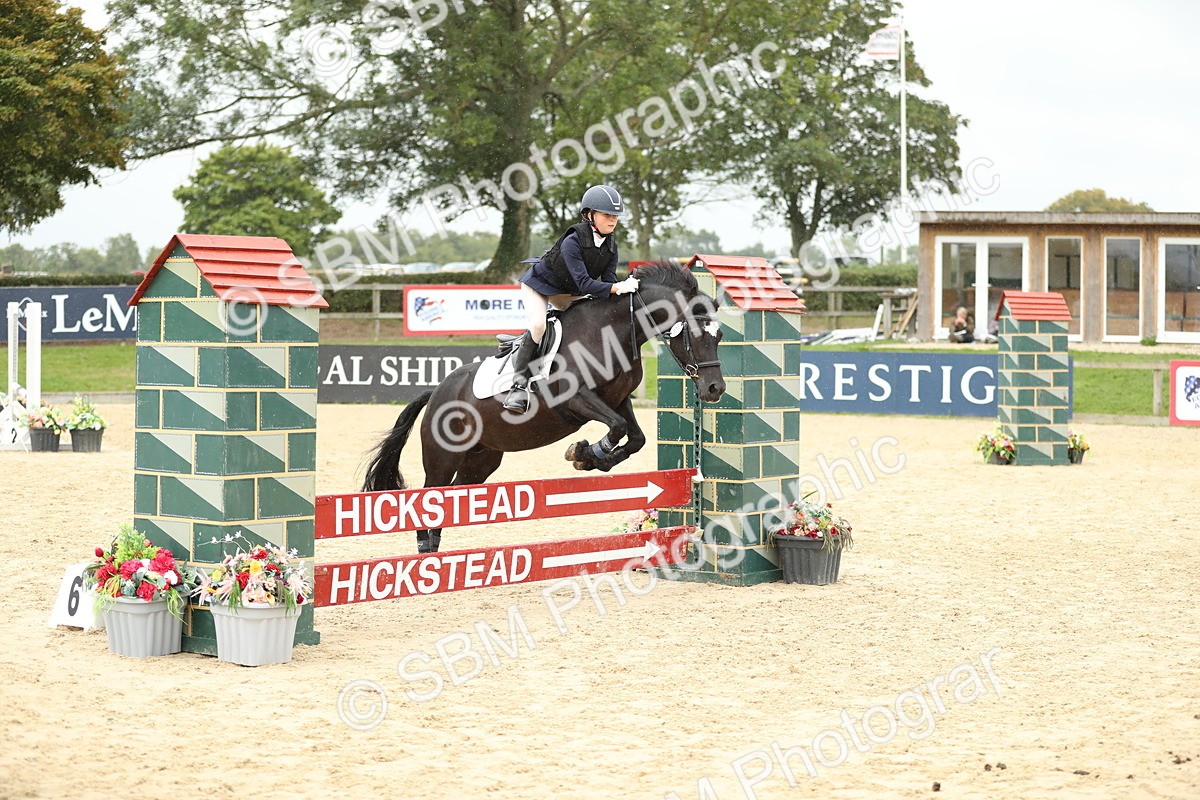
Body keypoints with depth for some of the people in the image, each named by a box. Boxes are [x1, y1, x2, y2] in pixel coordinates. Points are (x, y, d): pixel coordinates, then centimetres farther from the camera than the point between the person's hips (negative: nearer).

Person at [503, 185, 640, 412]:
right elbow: (584, 283, -40)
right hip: (538, 284, -7)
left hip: (567, 293, 8)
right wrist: (616, 288, -50)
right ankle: (520, 384, -22)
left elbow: (608, 279, -15)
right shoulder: (572, 241, -34)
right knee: (538, 326, -28)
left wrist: (623, 286, -36)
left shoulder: (611, 245, -11)